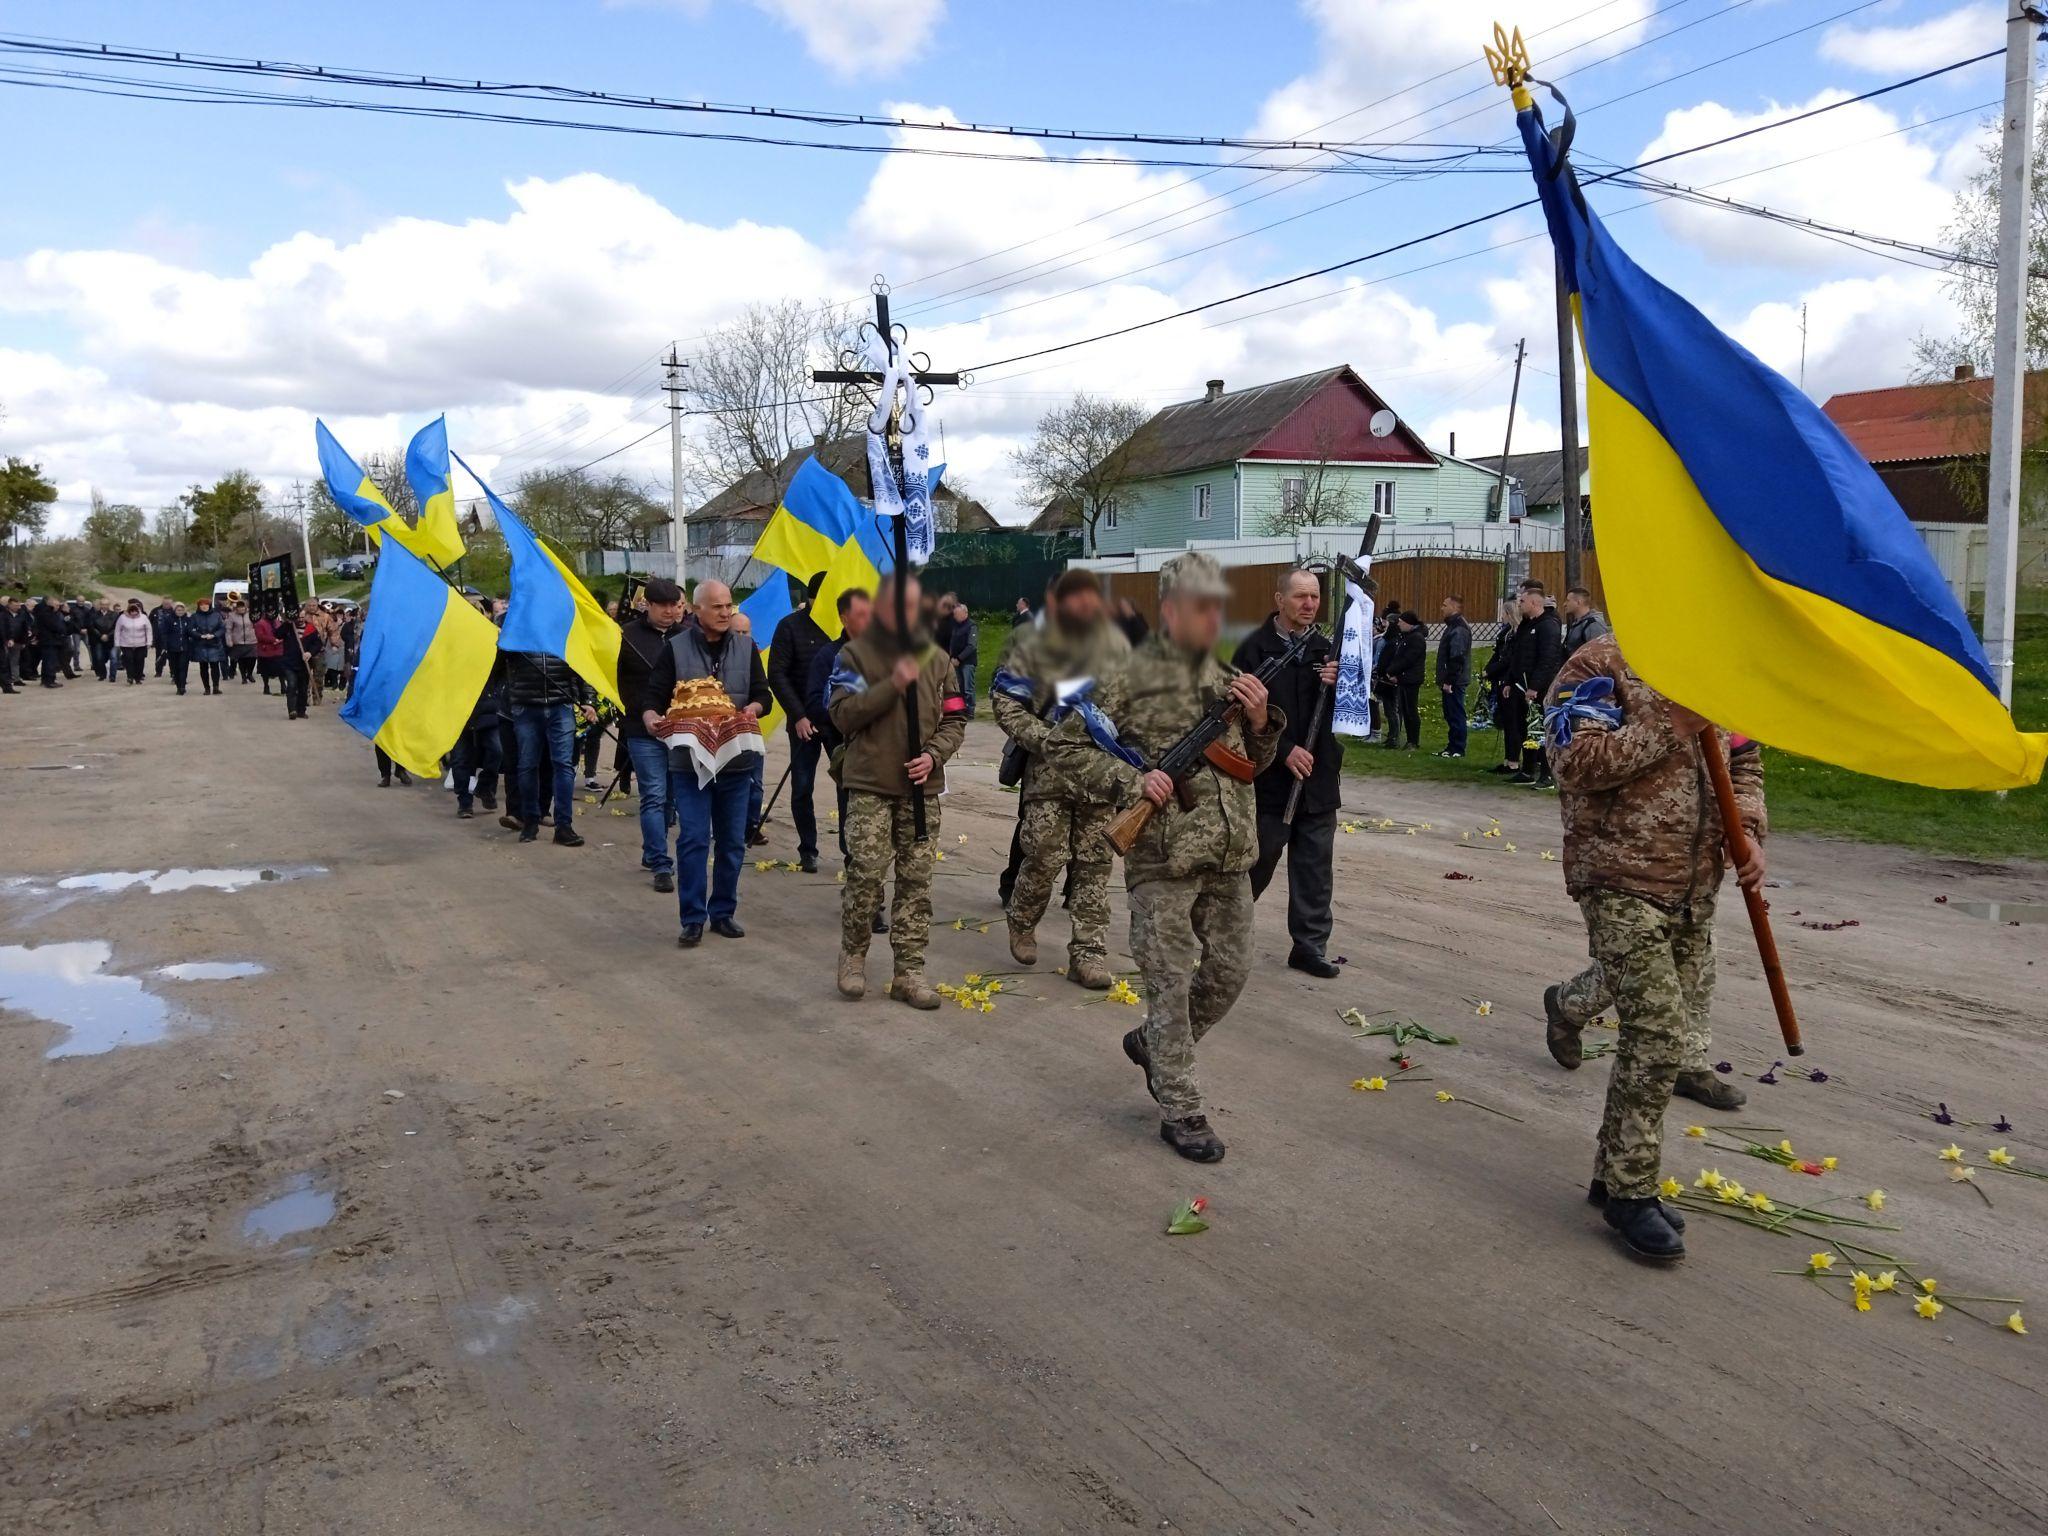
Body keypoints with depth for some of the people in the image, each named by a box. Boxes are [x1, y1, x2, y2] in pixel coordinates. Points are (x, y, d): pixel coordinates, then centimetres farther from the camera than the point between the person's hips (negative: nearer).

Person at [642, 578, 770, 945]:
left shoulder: (746, 646, 7)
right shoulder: (676, 648, 0)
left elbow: (763, 694, 7)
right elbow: (652, 696, -1)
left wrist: (753, 708, -16)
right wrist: (652, 720, -23)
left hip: (736, 761, 3)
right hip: (689, 761, -3)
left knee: (732, 842, 8)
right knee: (693, 840, -6)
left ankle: (724, 912, 21)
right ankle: (692, 919, 2)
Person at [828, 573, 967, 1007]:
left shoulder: (936, 658, 11)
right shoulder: (856, 654, 2)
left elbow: (954, 720, 11)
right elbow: (843, 714, -9)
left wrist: (933, 754, -7)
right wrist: (893, 685, -18)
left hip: (922, 787, 3)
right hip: (870, 785, -3)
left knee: (916, 880, 3)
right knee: (866, 873, -8)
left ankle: (909, 972, 11)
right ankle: (853, 955, 15)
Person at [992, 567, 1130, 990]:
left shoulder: (1117, 645, 9)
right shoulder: (1032, 645, -3)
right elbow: (1005, 702, -5)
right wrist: (1044, 739, -15)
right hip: (1048, 770, -3)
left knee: (1094, 864, 5)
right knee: (1044, 859, -5)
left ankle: (1088, 952, 13)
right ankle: (1021, 925, 24)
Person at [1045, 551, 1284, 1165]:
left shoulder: (1228, 678, 10)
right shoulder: (1131, 676, -8)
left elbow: (1253, 764, 18)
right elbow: (1064, 745, -5)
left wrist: (1260, 720, -2)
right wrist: (1132, 780, -16)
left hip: (1229, 856, 6)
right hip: (1163, 858, -6)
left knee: (1230, 973, 13)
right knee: (1171, 984, 2)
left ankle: (1152, 1044, 36)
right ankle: (1180, 1111, 14)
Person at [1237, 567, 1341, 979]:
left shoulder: (1325, 649, 9)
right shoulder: (1255, 648, -7)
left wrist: (1338, 684, -9)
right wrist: (1285, 752, -16)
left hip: (1319, 779, 5)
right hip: (1270, 779, -5)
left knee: (1315, 868, 8)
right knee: (1256, 862, 6)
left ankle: (1310, 945, 17)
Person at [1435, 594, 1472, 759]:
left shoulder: (1459, 629, -16)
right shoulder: (1453, 626, 18)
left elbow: (1456, 658, -22)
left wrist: (1448, 681, -22)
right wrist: (1442, 680, 18)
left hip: (1454, 682, -10)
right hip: (1449, 681, 10)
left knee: (1456, 715, -6)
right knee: (1450, 715, 13)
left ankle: (1457, 749, -2)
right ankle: (1452, 747, 19)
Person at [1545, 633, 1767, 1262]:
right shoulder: (1600, 664, -8)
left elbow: (1742, 761, 21)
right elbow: (1577, 762, -20)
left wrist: (1748, 831, 4)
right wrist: (1668, 725, -20)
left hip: (1694, 890, 8)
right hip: (1623, 885, -8)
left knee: (1678, 1041, 12)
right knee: (1659, 1036, -11)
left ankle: (1613, 1175, 27)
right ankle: (1631, 1191, 6)